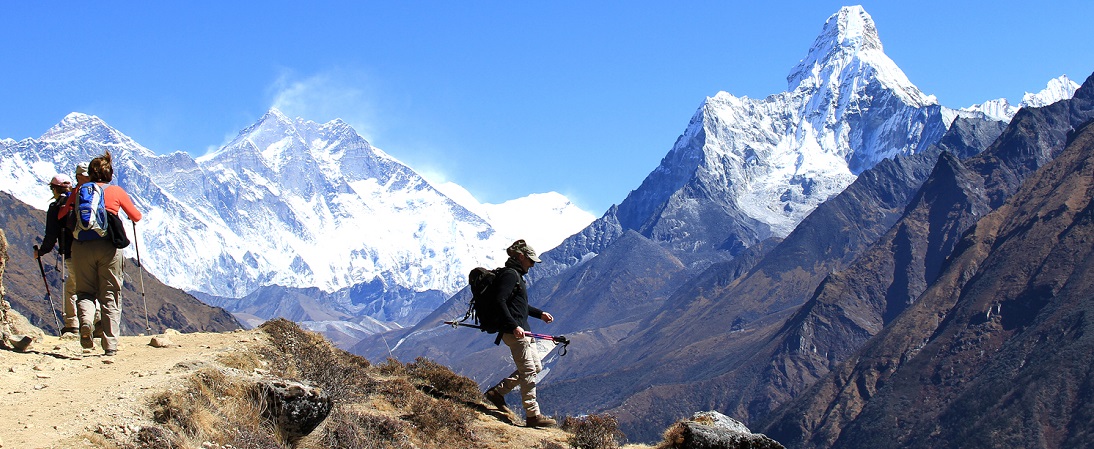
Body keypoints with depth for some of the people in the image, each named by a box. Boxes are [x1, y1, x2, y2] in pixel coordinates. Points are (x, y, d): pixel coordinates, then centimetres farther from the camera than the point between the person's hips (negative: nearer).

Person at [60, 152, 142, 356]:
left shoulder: (79, 191, 9)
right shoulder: (116, 192, 7)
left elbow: (61, 216, 9)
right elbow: (136, 217, 15)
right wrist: (132, 215, 38)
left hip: (81, 246, 1)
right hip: (108, 246, -1)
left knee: (85, 291, 13)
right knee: (110, 296, 5)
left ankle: (85, 320, -19)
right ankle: (110, 345, -1)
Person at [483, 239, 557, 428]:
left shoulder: (516, 275, 20)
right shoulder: (510, 274, -12)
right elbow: (499, 301, -23)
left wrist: (539, 314, 29)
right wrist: (514, 326, -27)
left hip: (522, 331, 11)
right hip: (514, 332, -11)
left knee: (536, 367, 14)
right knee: (528, 371, -8)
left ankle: (497, 392, 20)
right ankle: (533, 415, -5)